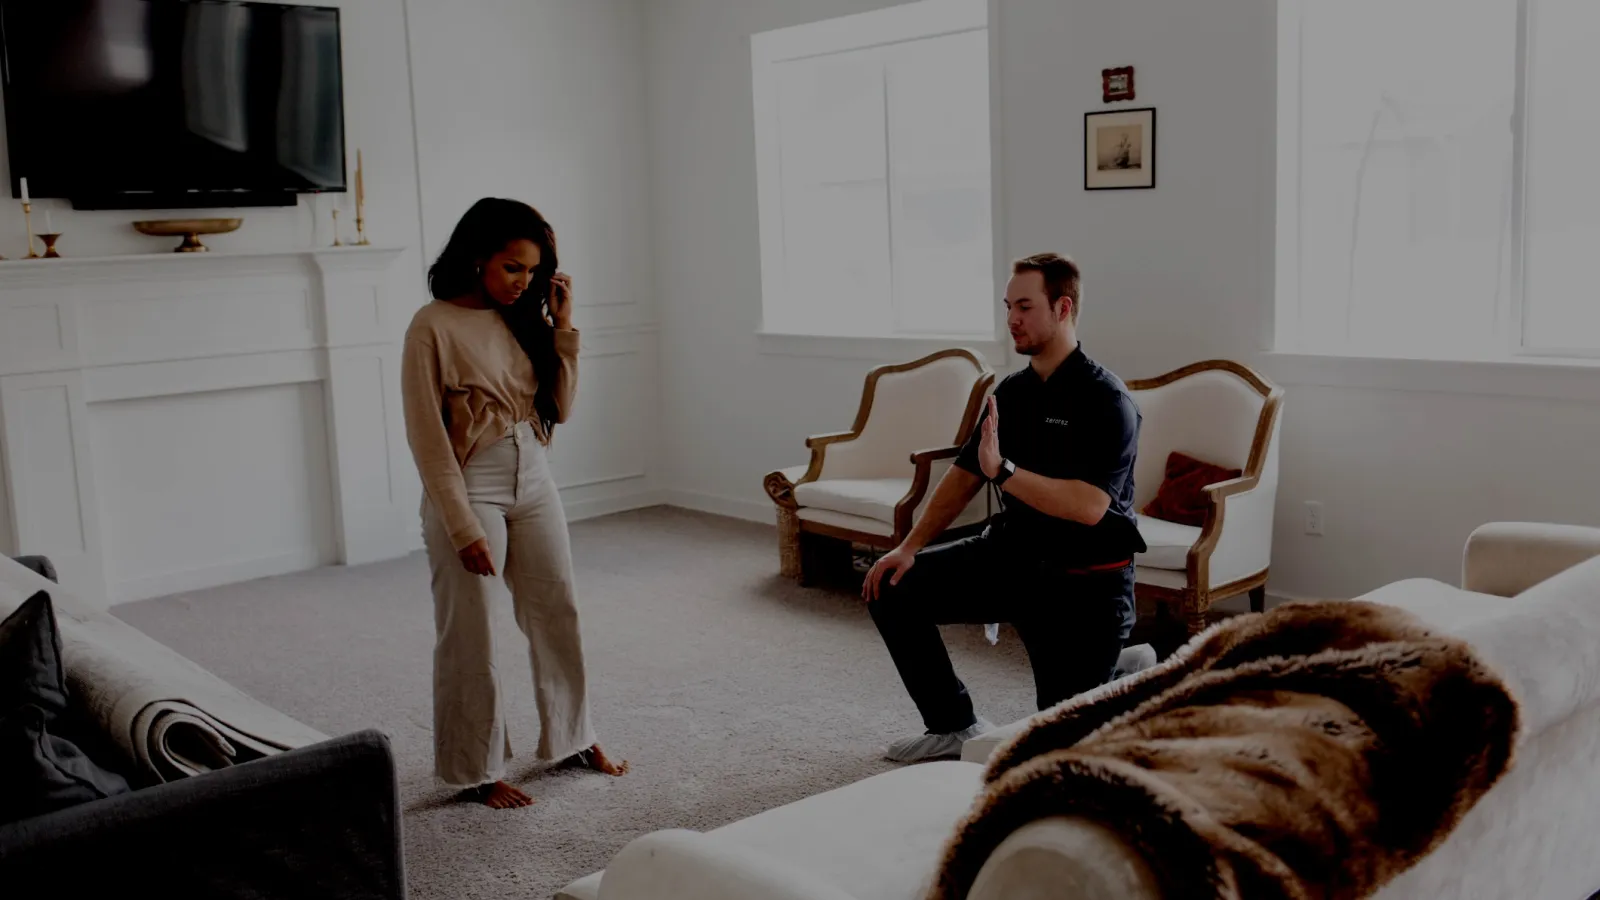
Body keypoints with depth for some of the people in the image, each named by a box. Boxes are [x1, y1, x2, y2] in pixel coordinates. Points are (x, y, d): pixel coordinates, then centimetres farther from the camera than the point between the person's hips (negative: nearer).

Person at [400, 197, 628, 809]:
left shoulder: (522, 318, 6)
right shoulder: (433, 328, -13)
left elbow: (560, 408, 5)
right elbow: (427, 438, -15)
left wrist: (562, 326, -3)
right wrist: (463, 526, -17)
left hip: (533, 482, 6)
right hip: (471, 489, -6)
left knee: (558, 613, 14)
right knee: (471, 637, 4)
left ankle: (572, 739, 32)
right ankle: (476, 771, 19)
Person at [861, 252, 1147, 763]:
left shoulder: (1106, 400, -19)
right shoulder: (1011, 391, 3)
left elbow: (1087, 507, -31)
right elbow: (964, 475, 8)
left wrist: (1003, 469, -35)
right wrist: (911, 546, 0)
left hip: (1083, 582, -7)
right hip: (1011, 556, 7)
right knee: (891, 589, -3)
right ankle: (956, 726, 9)